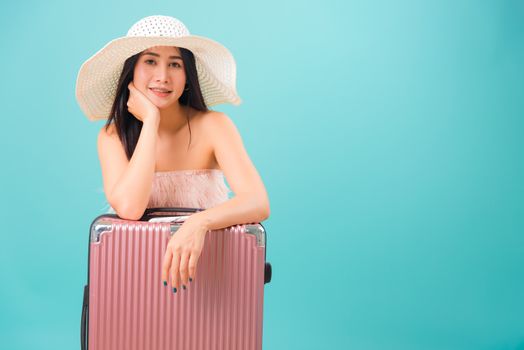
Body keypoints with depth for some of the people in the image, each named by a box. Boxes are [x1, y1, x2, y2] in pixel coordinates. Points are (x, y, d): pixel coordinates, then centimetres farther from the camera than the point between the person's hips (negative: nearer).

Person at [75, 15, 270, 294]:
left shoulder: (212, 125, -9)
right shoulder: (113, 135, -5)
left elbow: (259, 203, -22)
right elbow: (128, 208, -23)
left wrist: (199, 222, -40)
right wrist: (151, 120, -18)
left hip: (206, 267, -1)